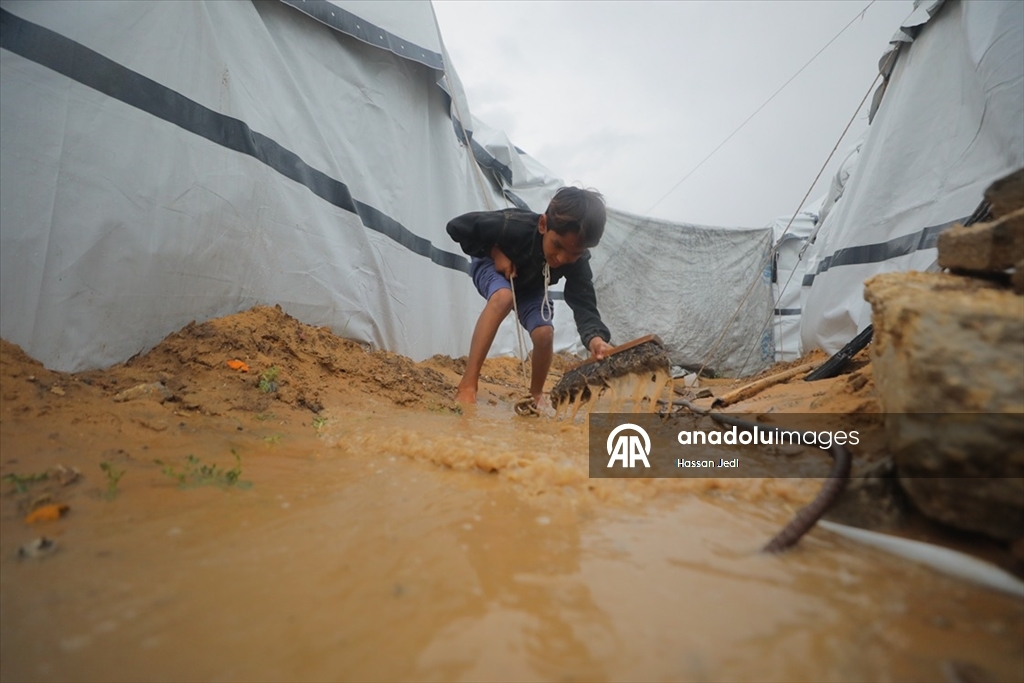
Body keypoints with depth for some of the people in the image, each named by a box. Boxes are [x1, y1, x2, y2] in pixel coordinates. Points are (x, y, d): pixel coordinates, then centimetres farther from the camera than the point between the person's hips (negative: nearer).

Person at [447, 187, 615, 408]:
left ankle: (536, 394, 10)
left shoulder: (578, 263, -31)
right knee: (502, 297, -38)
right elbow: (457, 226, -30)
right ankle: (467, 385, -36)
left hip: (531, 286, 3)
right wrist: (495, 252, -32)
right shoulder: (515, 226, -41)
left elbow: (584, 305, -40)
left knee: (545, 333, -20)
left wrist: (596, 338, -60)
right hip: (492, 266, -3)